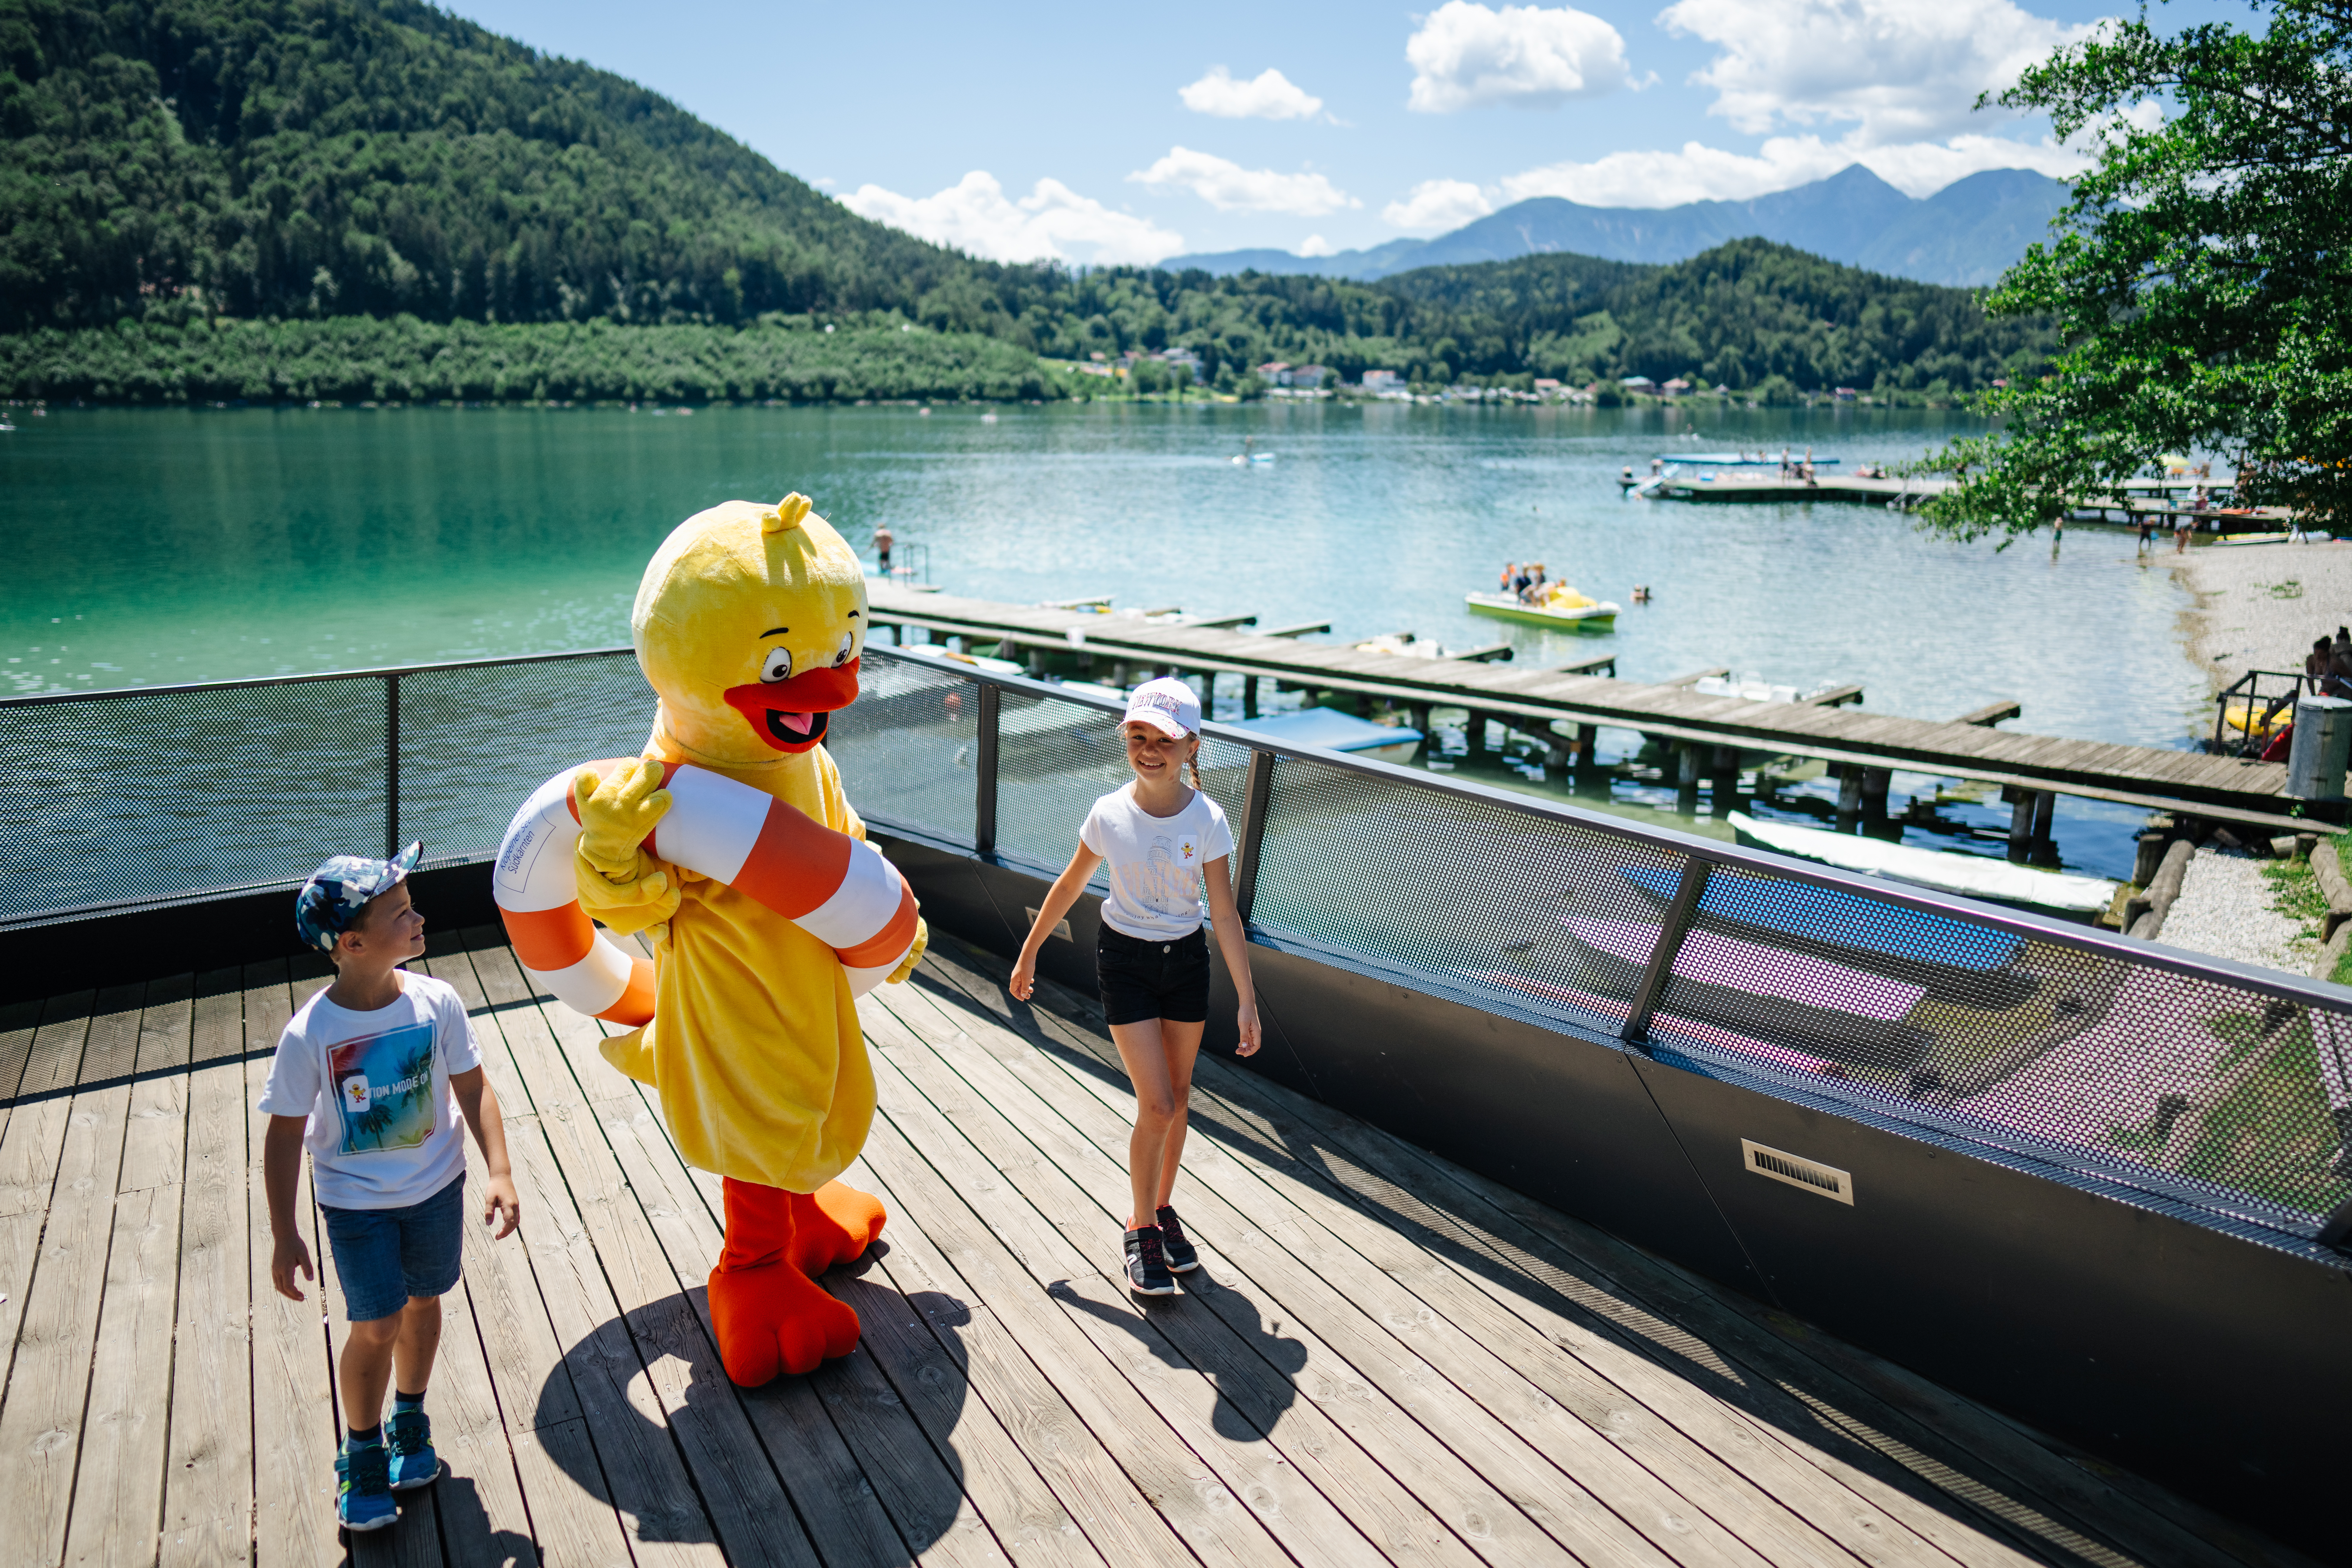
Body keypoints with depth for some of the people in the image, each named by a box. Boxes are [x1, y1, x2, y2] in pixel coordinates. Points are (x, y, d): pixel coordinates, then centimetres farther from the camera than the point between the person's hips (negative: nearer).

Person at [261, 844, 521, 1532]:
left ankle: (410, 1423, 43)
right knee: (377, 1326, 1)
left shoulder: (437, 1003, -16)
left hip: (437, 1186, 3)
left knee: (423, 1302, 18)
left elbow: (473, 1089, -6)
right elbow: (284, 1137, -12)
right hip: (357, 1202, -3)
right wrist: (285, 1235, -8)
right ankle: (362, 1455, 27)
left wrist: (498, 1172, -12)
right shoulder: (310, 1035, -23)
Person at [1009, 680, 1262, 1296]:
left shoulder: (1207, 820, -12)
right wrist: (1029, 953, 10)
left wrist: (1247, 1000, -11)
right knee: (1157, 1106, -7)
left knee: (1176, 1100, 12)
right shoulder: (1110, 814, -12)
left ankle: (1164, 1207, 33)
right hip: (1124, 961, -1)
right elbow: (1069, 887, 3)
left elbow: (1225, 914, -9)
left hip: (1187, 960, 2)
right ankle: (1140, 1227, 13)